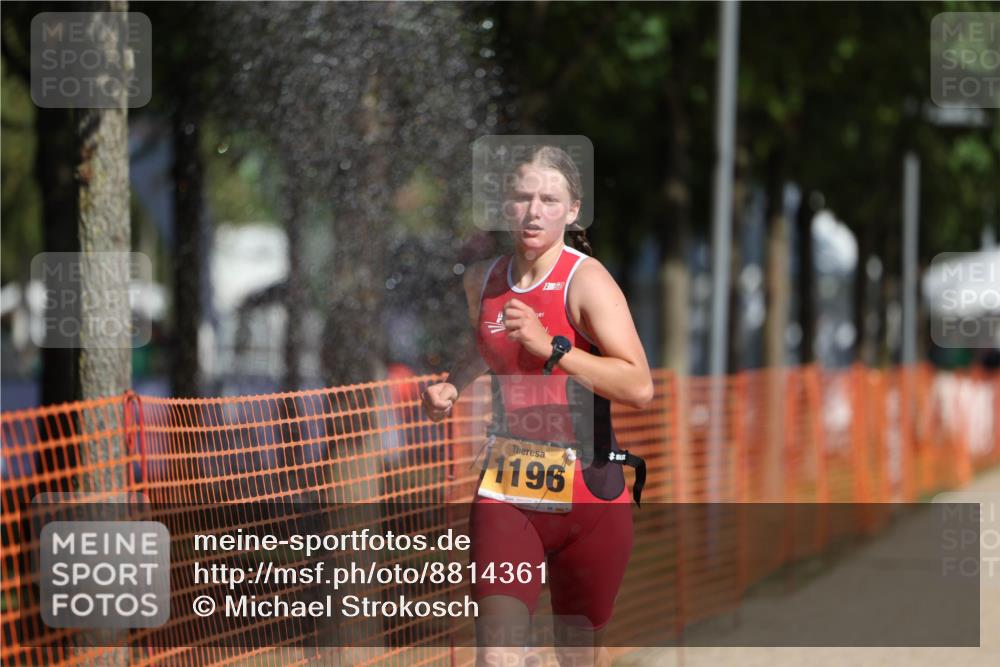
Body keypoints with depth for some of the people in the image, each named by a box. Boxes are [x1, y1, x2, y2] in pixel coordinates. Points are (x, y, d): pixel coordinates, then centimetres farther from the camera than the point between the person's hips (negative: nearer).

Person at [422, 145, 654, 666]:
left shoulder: (586, 281, -11)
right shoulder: (481, 281, 7)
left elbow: (640, 387, -23)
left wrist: (551, 348, -27)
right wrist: (452, 385, 12)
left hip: (588, 497, -3)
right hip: (505, 494, 3)